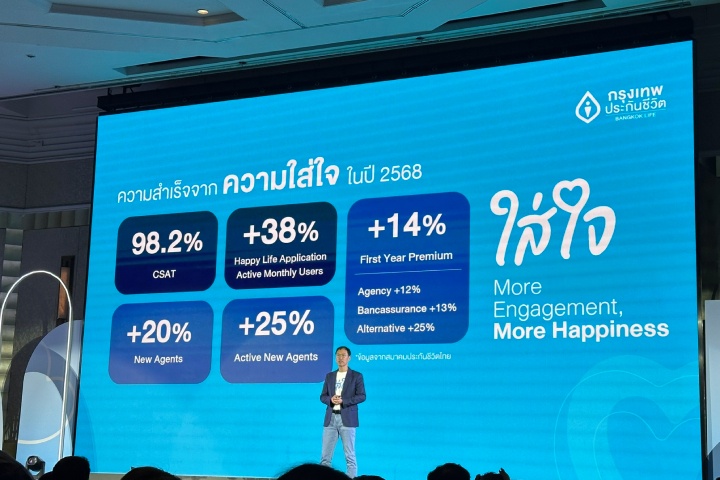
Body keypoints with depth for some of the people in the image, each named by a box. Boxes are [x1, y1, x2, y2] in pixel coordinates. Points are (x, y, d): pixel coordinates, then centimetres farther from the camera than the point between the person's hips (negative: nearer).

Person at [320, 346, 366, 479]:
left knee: (350, 455, -3)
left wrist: (343, 401, -16)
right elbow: (323, 396, 14)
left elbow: (361, 396, -5)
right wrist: (331, 400, -9)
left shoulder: (356, 376, 4)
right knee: (325, 455, 1)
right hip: (331, 419, 4)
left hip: (347, 419, -4)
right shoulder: (329, 376, 16)